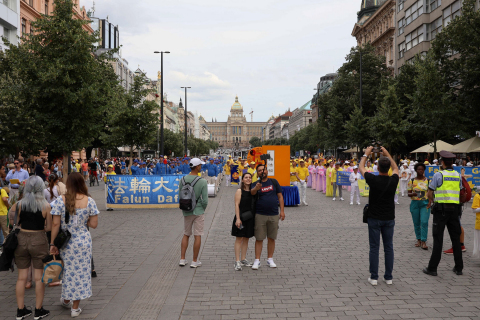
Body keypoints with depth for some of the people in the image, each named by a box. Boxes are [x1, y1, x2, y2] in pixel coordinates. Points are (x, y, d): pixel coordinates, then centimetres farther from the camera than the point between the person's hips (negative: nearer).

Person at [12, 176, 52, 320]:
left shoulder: (19, 204, -2)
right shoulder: (45, 205, -10)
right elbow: (49, 227, -8)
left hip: (21, 239, 3)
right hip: (39, 241, -3)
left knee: (22, 277, 13)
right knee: (39, 278, 7)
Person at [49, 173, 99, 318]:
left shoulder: (60, 200, -9)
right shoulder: (89, 201, -7)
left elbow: (55, 224, -10)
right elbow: (94, 224, -6)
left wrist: (52, 243, -4)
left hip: (65, 242, 1)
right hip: (83, 241, -1)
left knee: (67, 270, 20)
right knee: (81, 271, 9)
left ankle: (66, 300, 39)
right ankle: (75, 308, 18)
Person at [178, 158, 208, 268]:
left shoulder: (183, 179, -4)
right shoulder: (202, 181, -14)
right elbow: (205, 200, -14)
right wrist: (203, 208, 5)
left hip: (187, 212, 4)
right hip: (198, 211, -4)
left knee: (186, 234, 17)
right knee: (198, 236, 5)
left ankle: (182, 259, 18)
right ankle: (195, 261, 11)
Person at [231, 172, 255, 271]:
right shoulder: (239, 191, -5)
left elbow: (255, 205, 12)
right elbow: (237, 205, -10)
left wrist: (255, 218, 7)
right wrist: (238, 218, -18)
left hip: (250, 218, 5)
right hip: (241, 217, -5)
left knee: (246, 239, 12)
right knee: (239, 239, -3)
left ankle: (243, 259, 22)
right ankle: (237, 262, -1)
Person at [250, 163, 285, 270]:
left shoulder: (274, 182, 6)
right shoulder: (256, 184, 0)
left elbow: (280, 196, 8)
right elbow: (252, 193, -22)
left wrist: (282, 211, 1)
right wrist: (256, 188, -45)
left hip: (274, 215, 2)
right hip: (260, 215, -2)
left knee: (272, 238, 10)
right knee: (259, 238, 0)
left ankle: (270, 259, 23)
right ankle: (257, 261, 8)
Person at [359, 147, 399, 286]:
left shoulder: (373, 179, -14)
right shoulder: (393, 180, -6)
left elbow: (361, 168, 4)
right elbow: (395, 168, 18)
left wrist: (366, 154, 16)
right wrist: (387, 154, 22)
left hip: (374, 218, -2)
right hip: (389, 218, 3)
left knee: (374, 248, 3)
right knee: (388, 247, 9)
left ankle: (374, 277, 7)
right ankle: (388, 277, 15)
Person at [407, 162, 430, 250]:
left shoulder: (428, 180, 4)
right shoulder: (412, 181, 4)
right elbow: (409, 194, 2)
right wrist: (413, 194, -19)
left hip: (425, 203, -1)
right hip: (415, 203, 1)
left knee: (424, 222, -12)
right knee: (416, 223, 7)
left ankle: (423, 241, -9)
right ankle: (418, 239, 23)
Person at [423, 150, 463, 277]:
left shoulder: (438, 175, -7)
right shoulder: (458, 175, 8)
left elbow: (430, 193, -3)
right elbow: (460, 192, 14)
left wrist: (430, 201, 18)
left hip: (441, 209, -4)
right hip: (455, 208, 4)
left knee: (438, 239, -3)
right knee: (456, 239, 11)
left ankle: (432, 268, 1)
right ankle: (459, 268, 18)